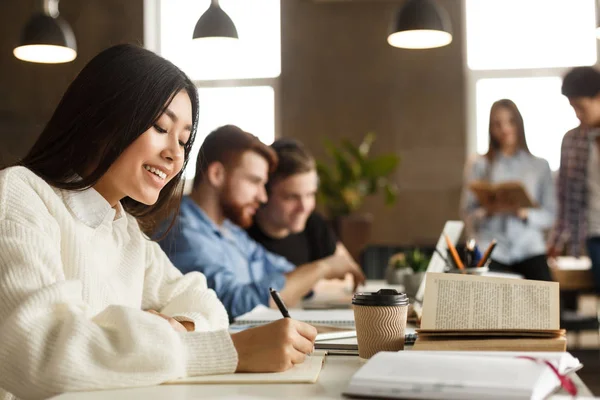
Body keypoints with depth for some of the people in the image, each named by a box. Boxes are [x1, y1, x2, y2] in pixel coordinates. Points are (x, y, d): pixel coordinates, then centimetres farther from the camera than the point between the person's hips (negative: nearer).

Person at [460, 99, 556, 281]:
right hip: (492, 251, -1)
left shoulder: (540, 166, 11)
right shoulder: (478, 166, 9)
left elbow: (550, 215, 7)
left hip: (530, 248, 1)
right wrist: (488, 211, -15)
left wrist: (525, 214, -12)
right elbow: (468, 215, 5)